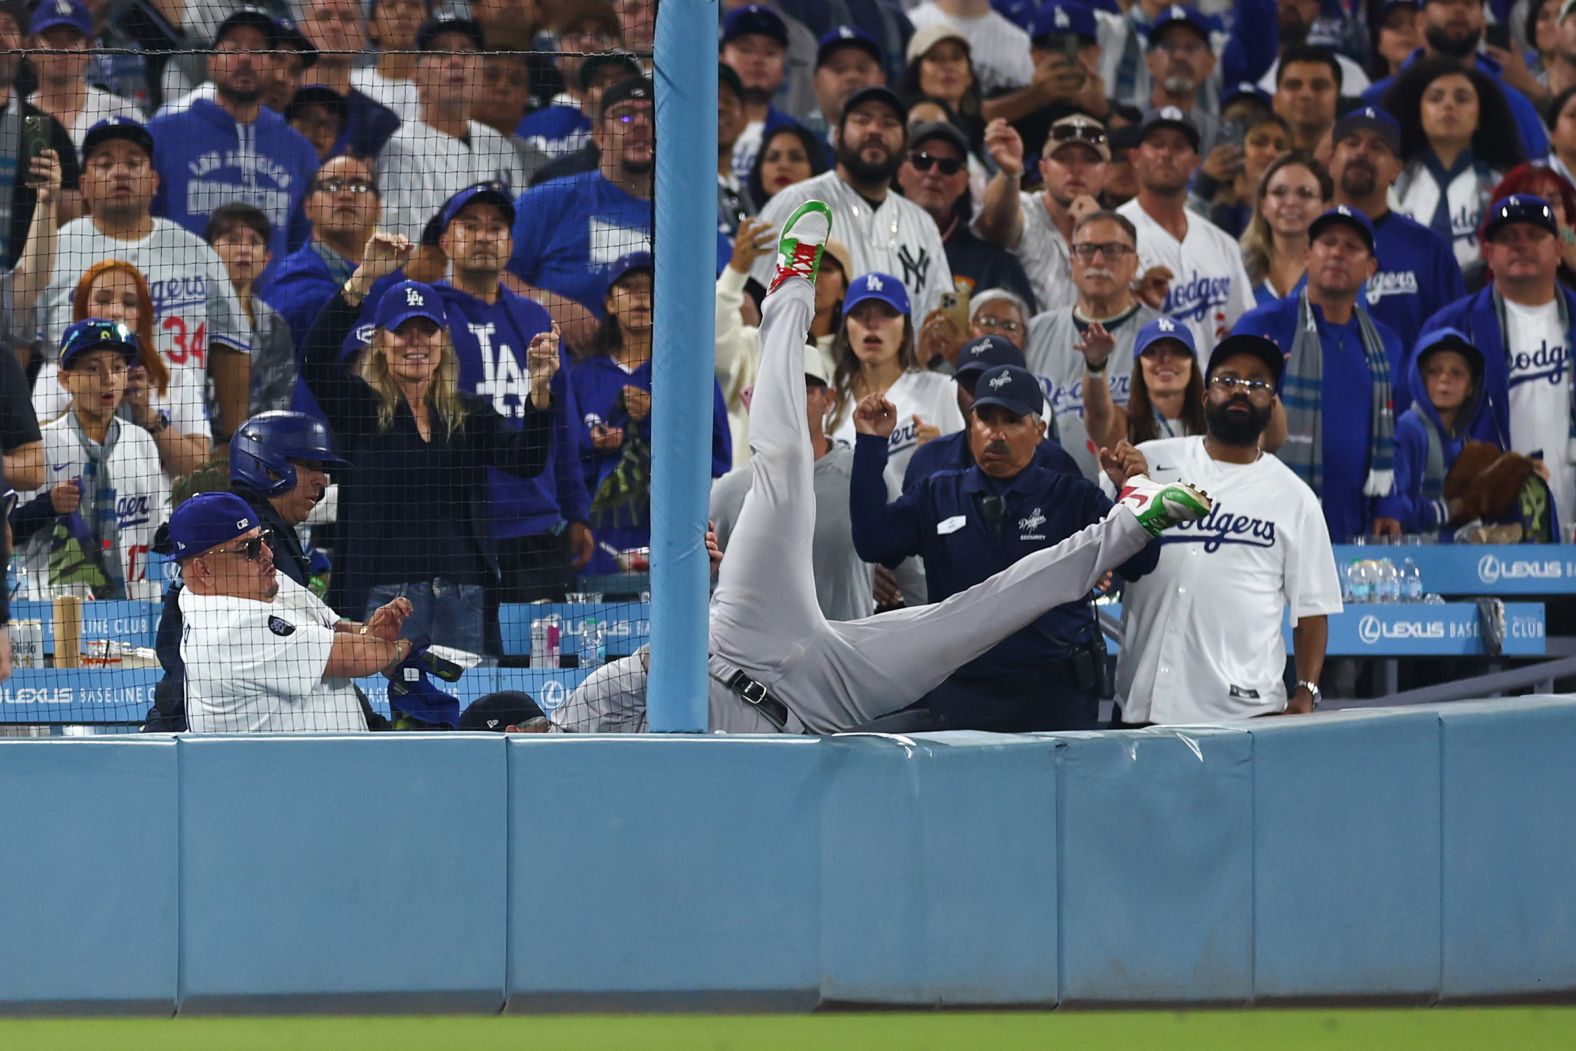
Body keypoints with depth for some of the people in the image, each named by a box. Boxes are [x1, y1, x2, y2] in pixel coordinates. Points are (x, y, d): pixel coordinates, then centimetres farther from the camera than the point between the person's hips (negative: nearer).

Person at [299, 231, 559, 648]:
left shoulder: (470, 414, 12)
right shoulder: (361, 407, 4)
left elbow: (526, 461, -3)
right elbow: (315, 359, -13)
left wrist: (540, 389, -21)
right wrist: (364, 278, -24)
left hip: (462, 595, 3)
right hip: (386, 594, -3)